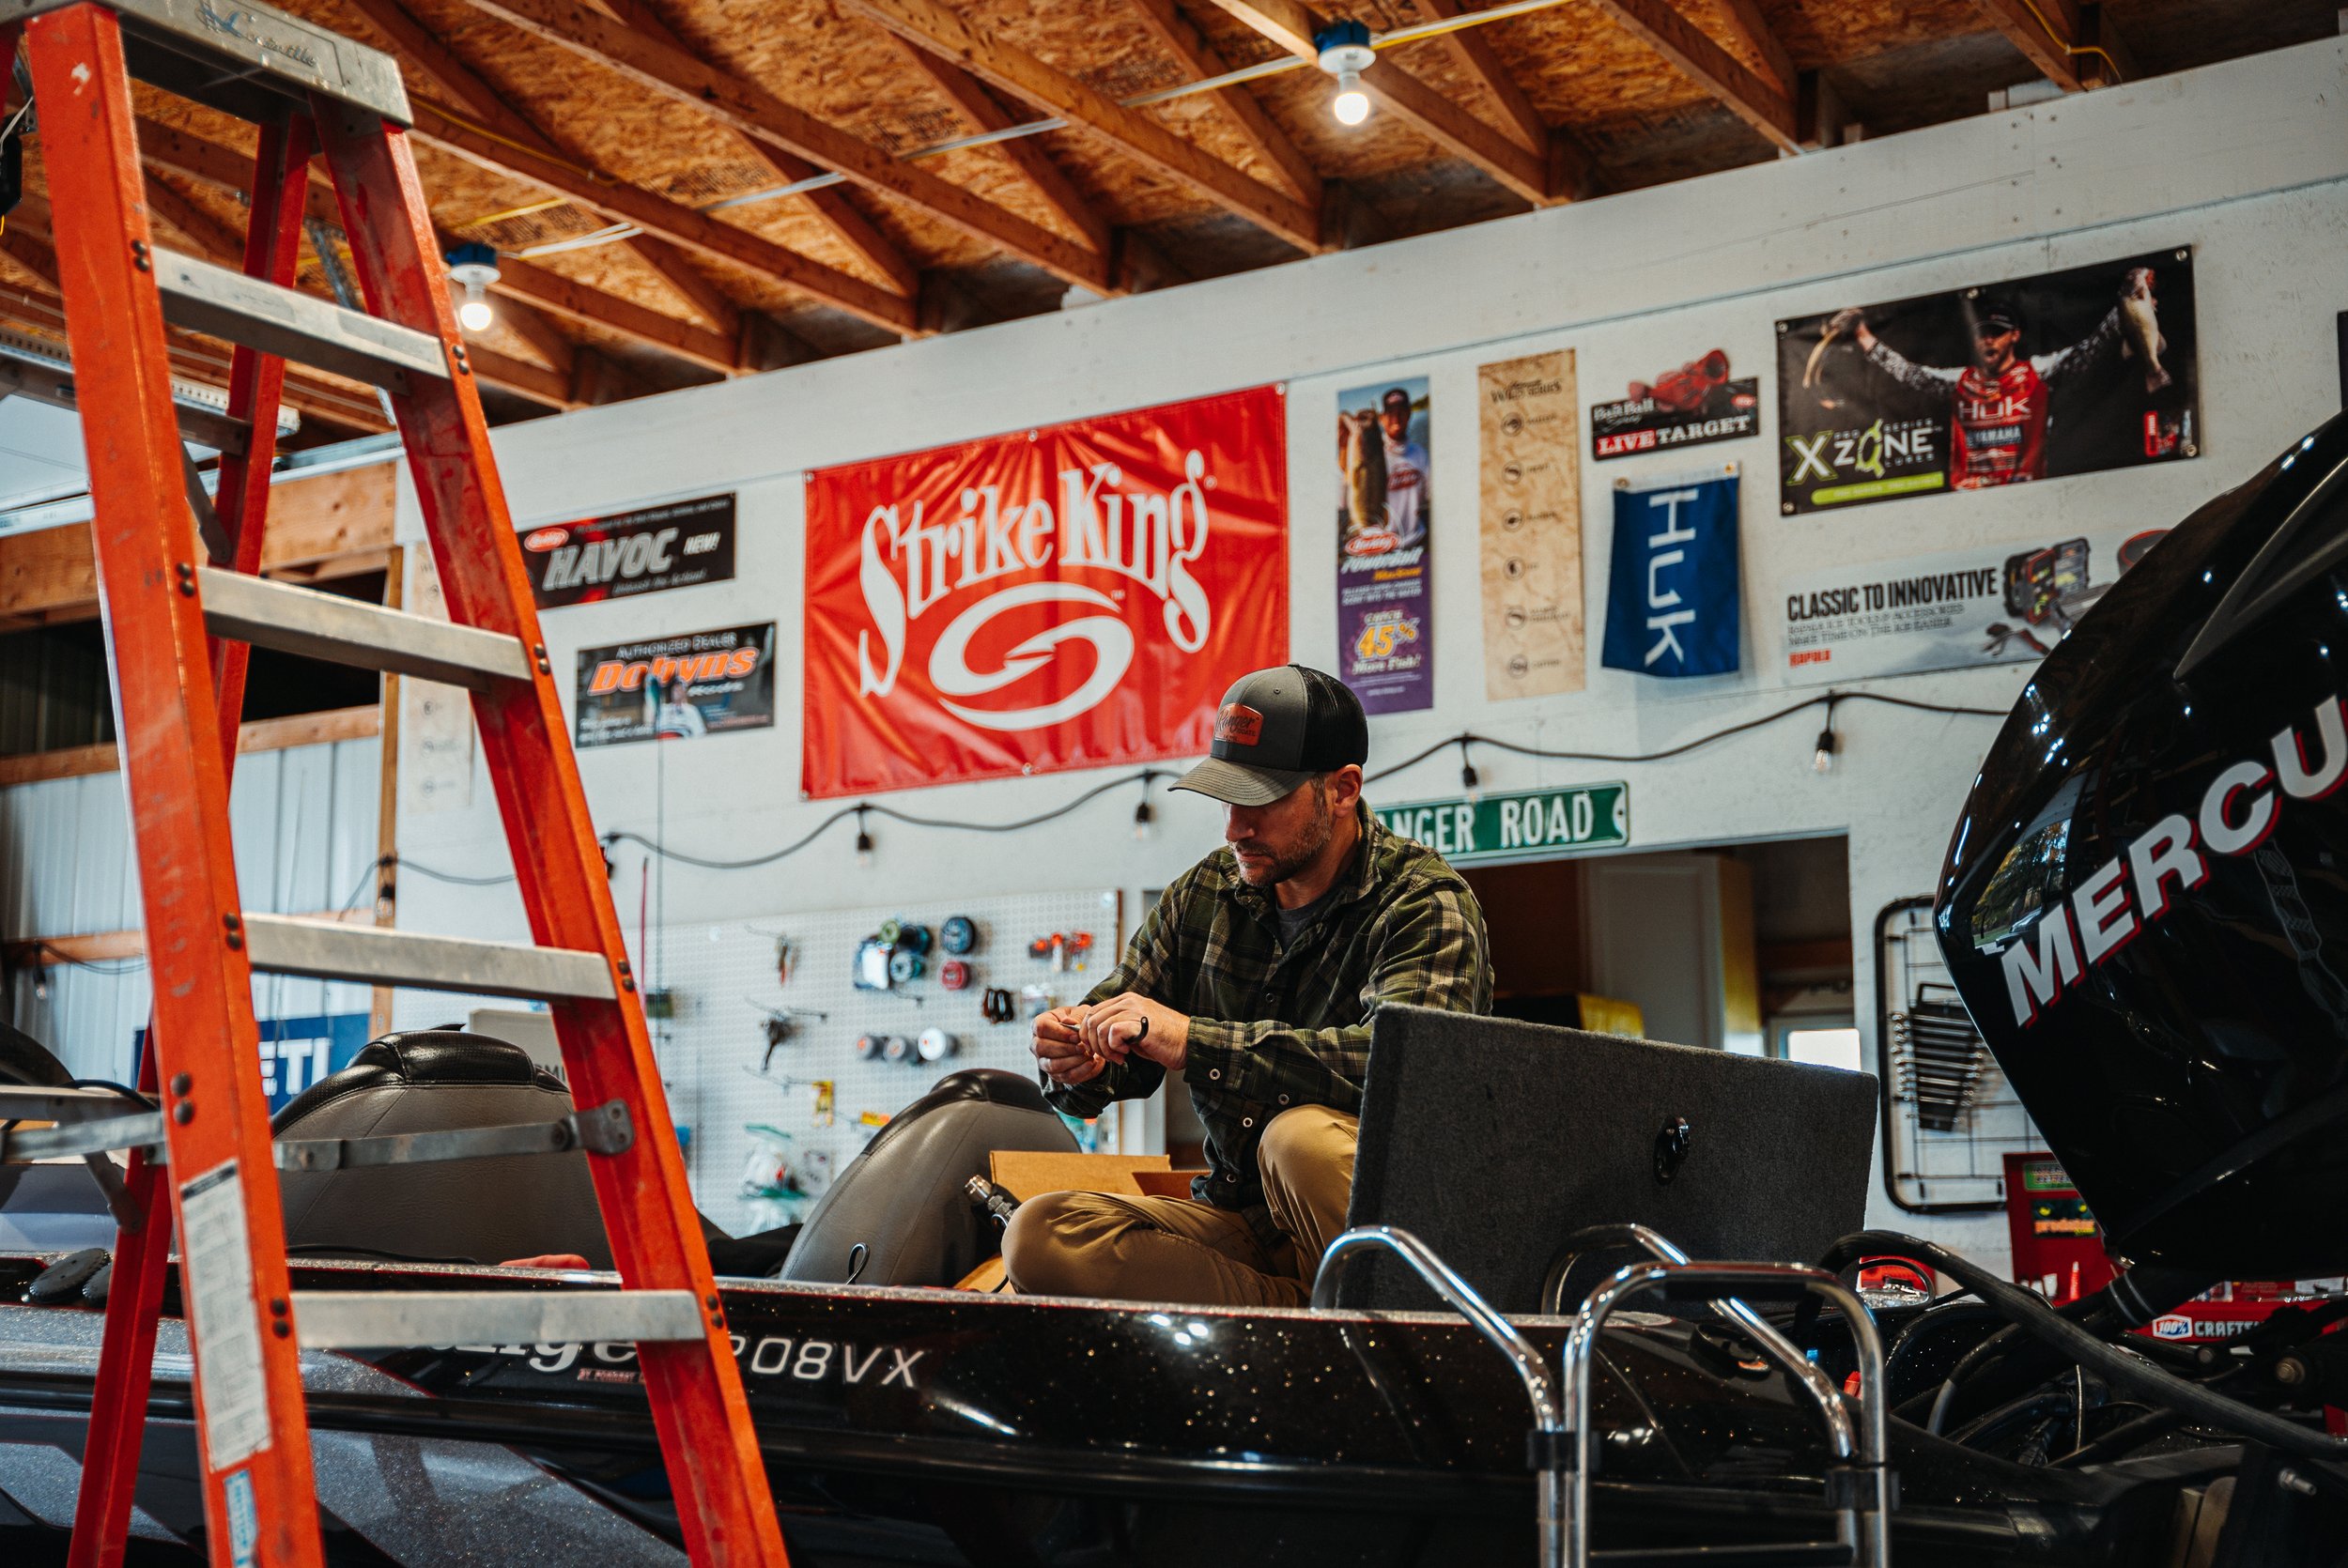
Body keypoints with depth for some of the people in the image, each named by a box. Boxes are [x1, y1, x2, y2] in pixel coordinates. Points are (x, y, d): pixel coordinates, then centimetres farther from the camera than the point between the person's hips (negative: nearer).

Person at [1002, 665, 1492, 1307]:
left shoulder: (1425, 904, -10)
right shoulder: (1205, 893, 7)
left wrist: (1192, 1041, -34)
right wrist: (1079, 1061, -14)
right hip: (1239, 1220, 6)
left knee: (1304, 1134, -37)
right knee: (1039, 1236, -16)